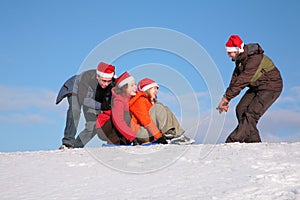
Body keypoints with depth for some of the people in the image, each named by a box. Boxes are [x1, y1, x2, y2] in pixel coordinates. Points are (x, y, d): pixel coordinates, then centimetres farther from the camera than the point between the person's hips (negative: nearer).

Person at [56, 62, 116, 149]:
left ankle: (76, 146, 8)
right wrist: (100, 105, -48)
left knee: (93, 126, -8)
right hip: (76, 90, -4)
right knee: (74, 110, -35)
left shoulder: (114, 83, -30)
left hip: (93, 98, 4)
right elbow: (81, 100, -39)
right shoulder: (87, 77, -42)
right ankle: (68, 142, -34)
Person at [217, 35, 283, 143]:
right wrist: (226, 99, -13)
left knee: (251, 114, -18)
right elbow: (235, 79, -3)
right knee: (241, 109, -3)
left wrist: (226, 98, -31)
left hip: (271, 87, -9)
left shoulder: (255, 59, -31)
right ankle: (253, 141, 1)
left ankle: (233, 141, -20)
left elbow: (242, 81, -33)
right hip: (256, 87, 9)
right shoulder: (240, 59, -2)